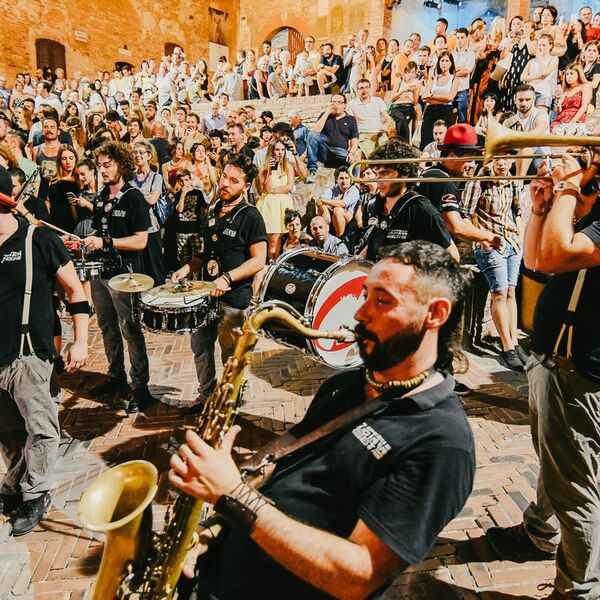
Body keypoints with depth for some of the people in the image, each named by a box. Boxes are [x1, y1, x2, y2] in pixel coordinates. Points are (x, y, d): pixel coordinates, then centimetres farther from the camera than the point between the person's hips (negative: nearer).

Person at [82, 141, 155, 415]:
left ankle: (140, 386, 8)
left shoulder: (133, 198, -11)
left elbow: (141, 241, -17)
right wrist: (84, 241, 3)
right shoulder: (100, 197, 11)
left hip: (124, 274, -8)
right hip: (99, 271, 8)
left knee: (130, 330, -2)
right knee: (107, 327, 16)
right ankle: (116, 376, 32)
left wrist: (106, 243, -23)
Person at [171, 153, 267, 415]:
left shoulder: (250, 216, -12)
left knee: (231, 355, 7)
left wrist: (227, 278, -25)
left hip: (234, 298, -7)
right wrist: (186, 269, 3)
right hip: (207, 293, 7)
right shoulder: (214, 211, 10)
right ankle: (206, 395, 35)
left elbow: (258, 260, -16)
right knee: (199, 344, 16)